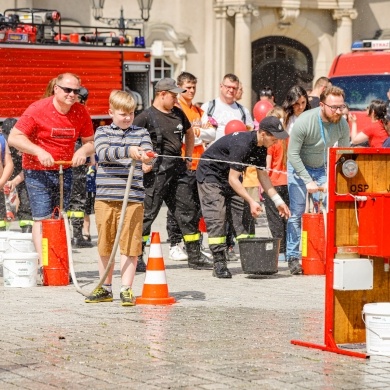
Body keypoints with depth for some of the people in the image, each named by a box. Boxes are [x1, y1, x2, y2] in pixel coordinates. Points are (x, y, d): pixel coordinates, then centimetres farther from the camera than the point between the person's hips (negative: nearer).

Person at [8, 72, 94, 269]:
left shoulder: (81, 112, -2)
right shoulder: (37, 110, -15)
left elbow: (90, 142, 8)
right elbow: (14, 137, -14)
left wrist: (83, 151, -16)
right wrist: (39, 151, -26)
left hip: (65, 171, 5)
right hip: (37, 171, -4)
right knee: (42, 218, -10)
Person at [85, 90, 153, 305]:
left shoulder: (141, 133, 10)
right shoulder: (103, 132, 6)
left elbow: (148, 154, -6)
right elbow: (104, 153, -14)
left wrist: (146, 156, -31)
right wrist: (128, 151, -29)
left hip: (132, 197, -1)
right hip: (105, 196, 1)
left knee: (129, 244, -4)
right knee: (105, 244, 10)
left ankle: (126, 288, 0)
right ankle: (105, 288, 21)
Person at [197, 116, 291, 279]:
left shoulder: (261, 147, -6)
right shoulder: (242, 144, -33)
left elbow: (262, 175, 4)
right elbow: (233, 179, -31)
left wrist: (278, 201, -2)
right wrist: (251, 201, -34)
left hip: (230, 176, 9)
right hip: (210, 174, -9)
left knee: (244, 215, -1)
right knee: (216, 218, -14)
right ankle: (219, 264, -13)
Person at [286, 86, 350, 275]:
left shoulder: (342, 124, -15)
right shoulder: (304, 121, -27)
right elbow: (292, 154, -20)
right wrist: (307, 181, -23)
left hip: (322, 169, 3)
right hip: (299, 167, -3)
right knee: (296, 213, -6)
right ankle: (293, 257, -1)